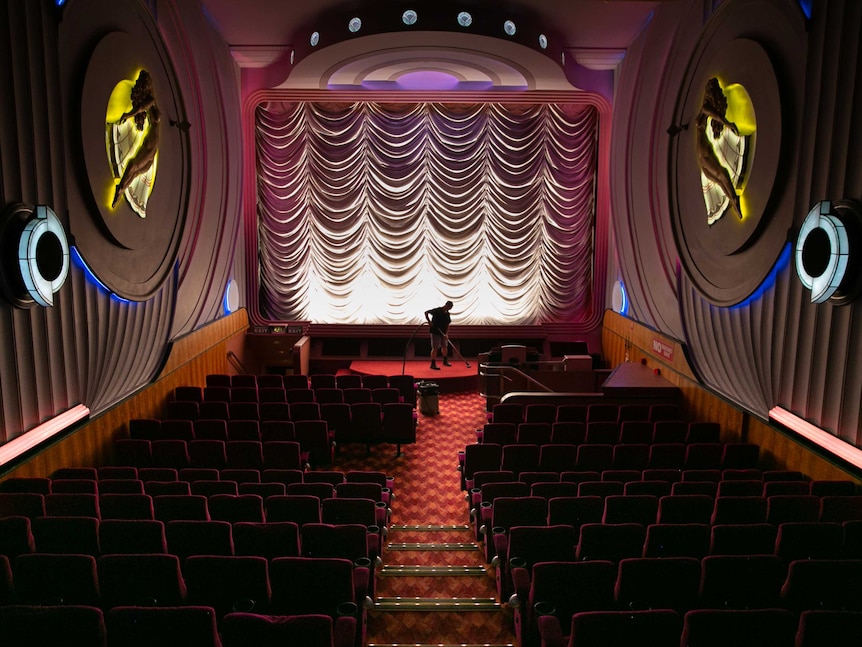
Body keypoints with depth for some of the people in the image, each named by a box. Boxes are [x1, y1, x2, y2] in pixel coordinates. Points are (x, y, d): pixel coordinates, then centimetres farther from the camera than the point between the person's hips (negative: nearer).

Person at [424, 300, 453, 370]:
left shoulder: (447, 314, 5)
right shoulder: (437, 310, -16)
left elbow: (447, 325, 5)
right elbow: (426, 312, -17)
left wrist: (446, 334, -6)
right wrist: (429, 321, -24)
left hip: (443, 333, 8)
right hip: (435, 332, -8)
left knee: (444, 346, 17)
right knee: (435, 348, -6)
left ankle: (445, 361, 34)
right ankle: (433, 364, 0)